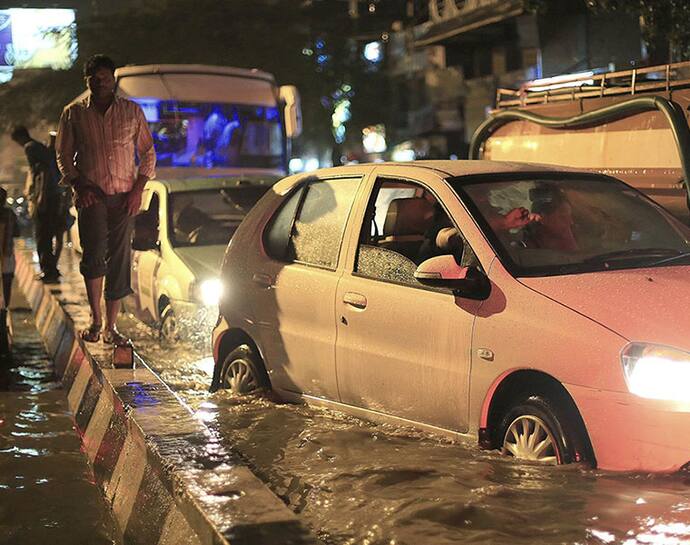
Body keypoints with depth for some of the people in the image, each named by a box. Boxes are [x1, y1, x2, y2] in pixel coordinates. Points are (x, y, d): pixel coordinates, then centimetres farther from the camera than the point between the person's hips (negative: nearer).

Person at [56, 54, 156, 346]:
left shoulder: (132, 111, 7)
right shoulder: (74, 113, 6)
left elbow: (147, 151, 9)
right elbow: (63, 155, 8)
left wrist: (138, 189, -2)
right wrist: (80, 185, -6)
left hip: (124, 197, 1)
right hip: (91, 195, -1)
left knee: (120, 260, 1)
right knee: (94, 254, -17)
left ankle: (111, 327, 9)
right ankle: (95, 320, -2)